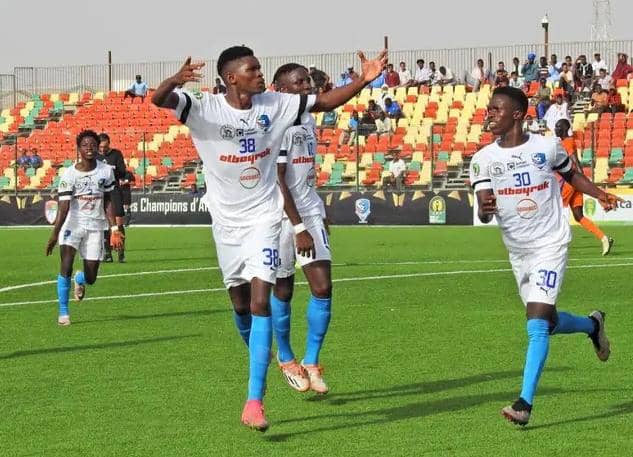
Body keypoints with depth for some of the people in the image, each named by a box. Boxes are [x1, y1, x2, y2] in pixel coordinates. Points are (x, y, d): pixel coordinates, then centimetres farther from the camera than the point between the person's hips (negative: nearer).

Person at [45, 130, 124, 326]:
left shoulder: (106, 171, 0)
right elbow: (63, 207, -14)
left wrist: (114, 228, 3)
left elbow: (107, 202, 9)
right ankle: (63, 312, -8)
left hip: (95, 226, 3)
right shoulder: (69, 174, -11)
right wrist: (54, 234, -22)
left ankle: (80, 280, 42)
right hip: (72, 224, -3)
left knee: (91, 278, 3)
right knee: (66, 266, -21)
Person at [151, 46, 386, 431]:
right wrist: (176, 81, -50)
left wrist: (363, 81, -8)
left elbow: (324, 102, 6)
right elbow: (159, 100, -27)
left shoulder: (275, 105, -2)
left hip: (264, 217, 0)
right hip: (227, 221, 0)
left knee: (260, 303, -15)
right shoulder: (205, 109, -12)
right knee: (241, 305, 14)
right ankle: (262, 361, 45)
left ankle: (254, 402, -19)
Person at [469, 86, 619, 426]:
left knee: (537, 324, -16)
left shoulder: (548, 147, -6)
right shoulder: (483, 159, -3)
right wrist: (485, 209, -33)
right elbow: (483, 211, -10)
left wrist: (600, 194, 1)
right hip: (517, 251, 4)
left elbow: (571, 175, 14)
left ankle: (525, 403, -16)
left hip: (550, 244, -4)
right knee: (545, 322, 15)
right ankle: (592, 325, 47)